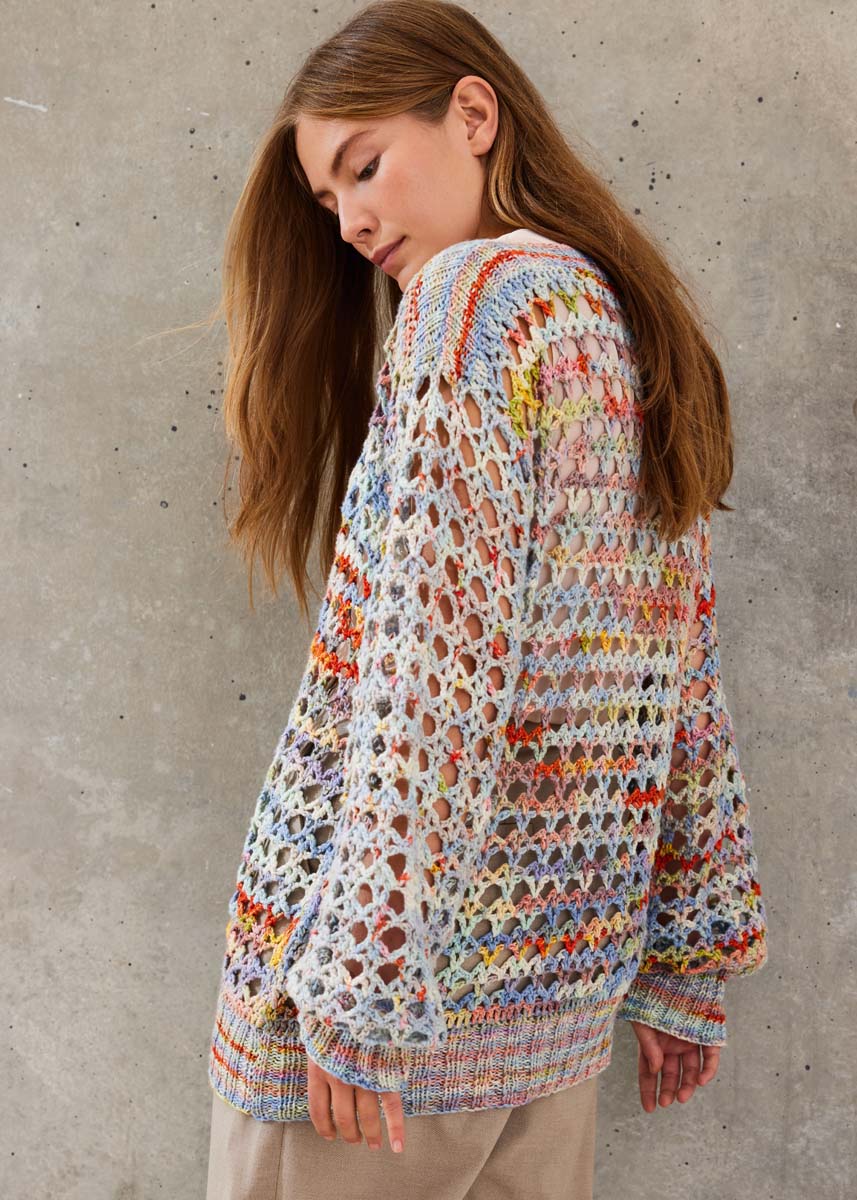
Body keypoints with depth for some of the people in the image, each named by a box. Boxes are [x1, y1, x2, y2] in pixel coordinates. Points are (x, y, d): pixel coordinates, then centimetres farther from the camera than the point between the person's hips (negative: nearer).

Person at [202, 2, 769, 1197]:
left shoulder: (474, 293, -10)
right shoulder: (643, 341, 13)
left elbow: (436, 658, -20)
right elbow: (687, 680, 13)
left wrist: (359, 986, -19)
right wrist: (691, 959, 17)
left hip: (409, 943, -8)